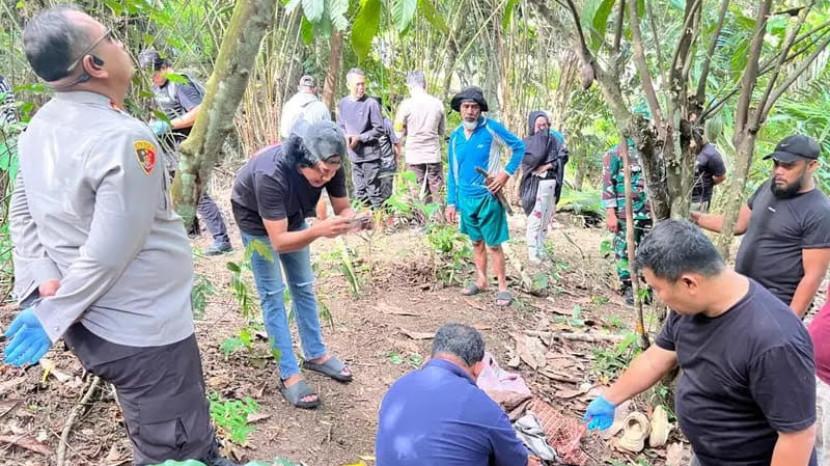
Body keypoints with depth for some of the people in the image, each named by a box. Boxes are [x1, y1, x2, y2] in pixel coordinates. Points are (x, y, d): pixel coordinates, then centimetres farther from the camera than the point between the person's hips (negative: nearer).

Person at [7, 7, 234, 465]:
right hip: (140, 331, -9)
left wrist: (47, 286, -2)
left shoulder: (39, 126, 2)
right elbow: (108, 254, -25)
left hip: (92, 324, 9)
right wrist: (50, 318, -13)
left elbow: (22, 214, 7)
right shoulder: (124, 140, -25)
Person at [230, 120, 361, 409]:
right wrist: (319, 231, -58)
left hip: (291, 214, 5)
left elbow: (342, 207, -16)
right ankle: (289, 375, 1)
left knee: (303, 287, 11)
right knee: (273, 294, -5)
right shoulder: (270, 175, -43)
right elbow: (278, 241, -42)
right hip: (256, 219, -5)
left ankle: (316, 355, 24)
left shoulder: (329, 166, -28)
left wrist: (350, 220, -39)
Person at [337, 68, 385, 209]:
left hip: (370, 154, -5)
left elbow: (379, 129, -9)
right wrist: (345, 137, -7)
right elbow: (340, 126, 14)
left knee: (374, 191, -1)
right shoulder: (343, 104, 6)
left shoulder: (371, 103, -10)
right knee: (359, 192, 13)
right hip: (353, 155, 5)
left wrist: (359, 138, -15)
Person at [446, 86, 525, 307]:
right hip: (465, 198, 5)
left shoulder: (491, 128, -9)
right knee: (476, 242, 17)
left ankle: (503, 287, 11)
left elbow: (519, 146, -3)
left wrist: (506, 173, -12)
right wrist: (451, 202, 9)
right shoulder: (456, 136, 5)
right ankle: (481, 281, 30)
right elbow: (452, 172, 12)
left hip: (488, 197, -5)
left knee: (493, 244, 0)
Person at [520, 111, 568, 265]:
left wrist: (549, 165, -16)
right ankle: (533, 253, 5)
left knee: (545, 218, 12)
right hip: (535, 185, -5)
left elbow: (564, 156, -1)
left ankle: (540, 250, 23)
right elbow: (530, 159, -21)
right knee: (535, 219, -4)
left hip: (551, 184, 5)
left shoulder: (553, 140, 9)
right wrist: (541, 137, -13)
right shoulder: (526, 142, -4)